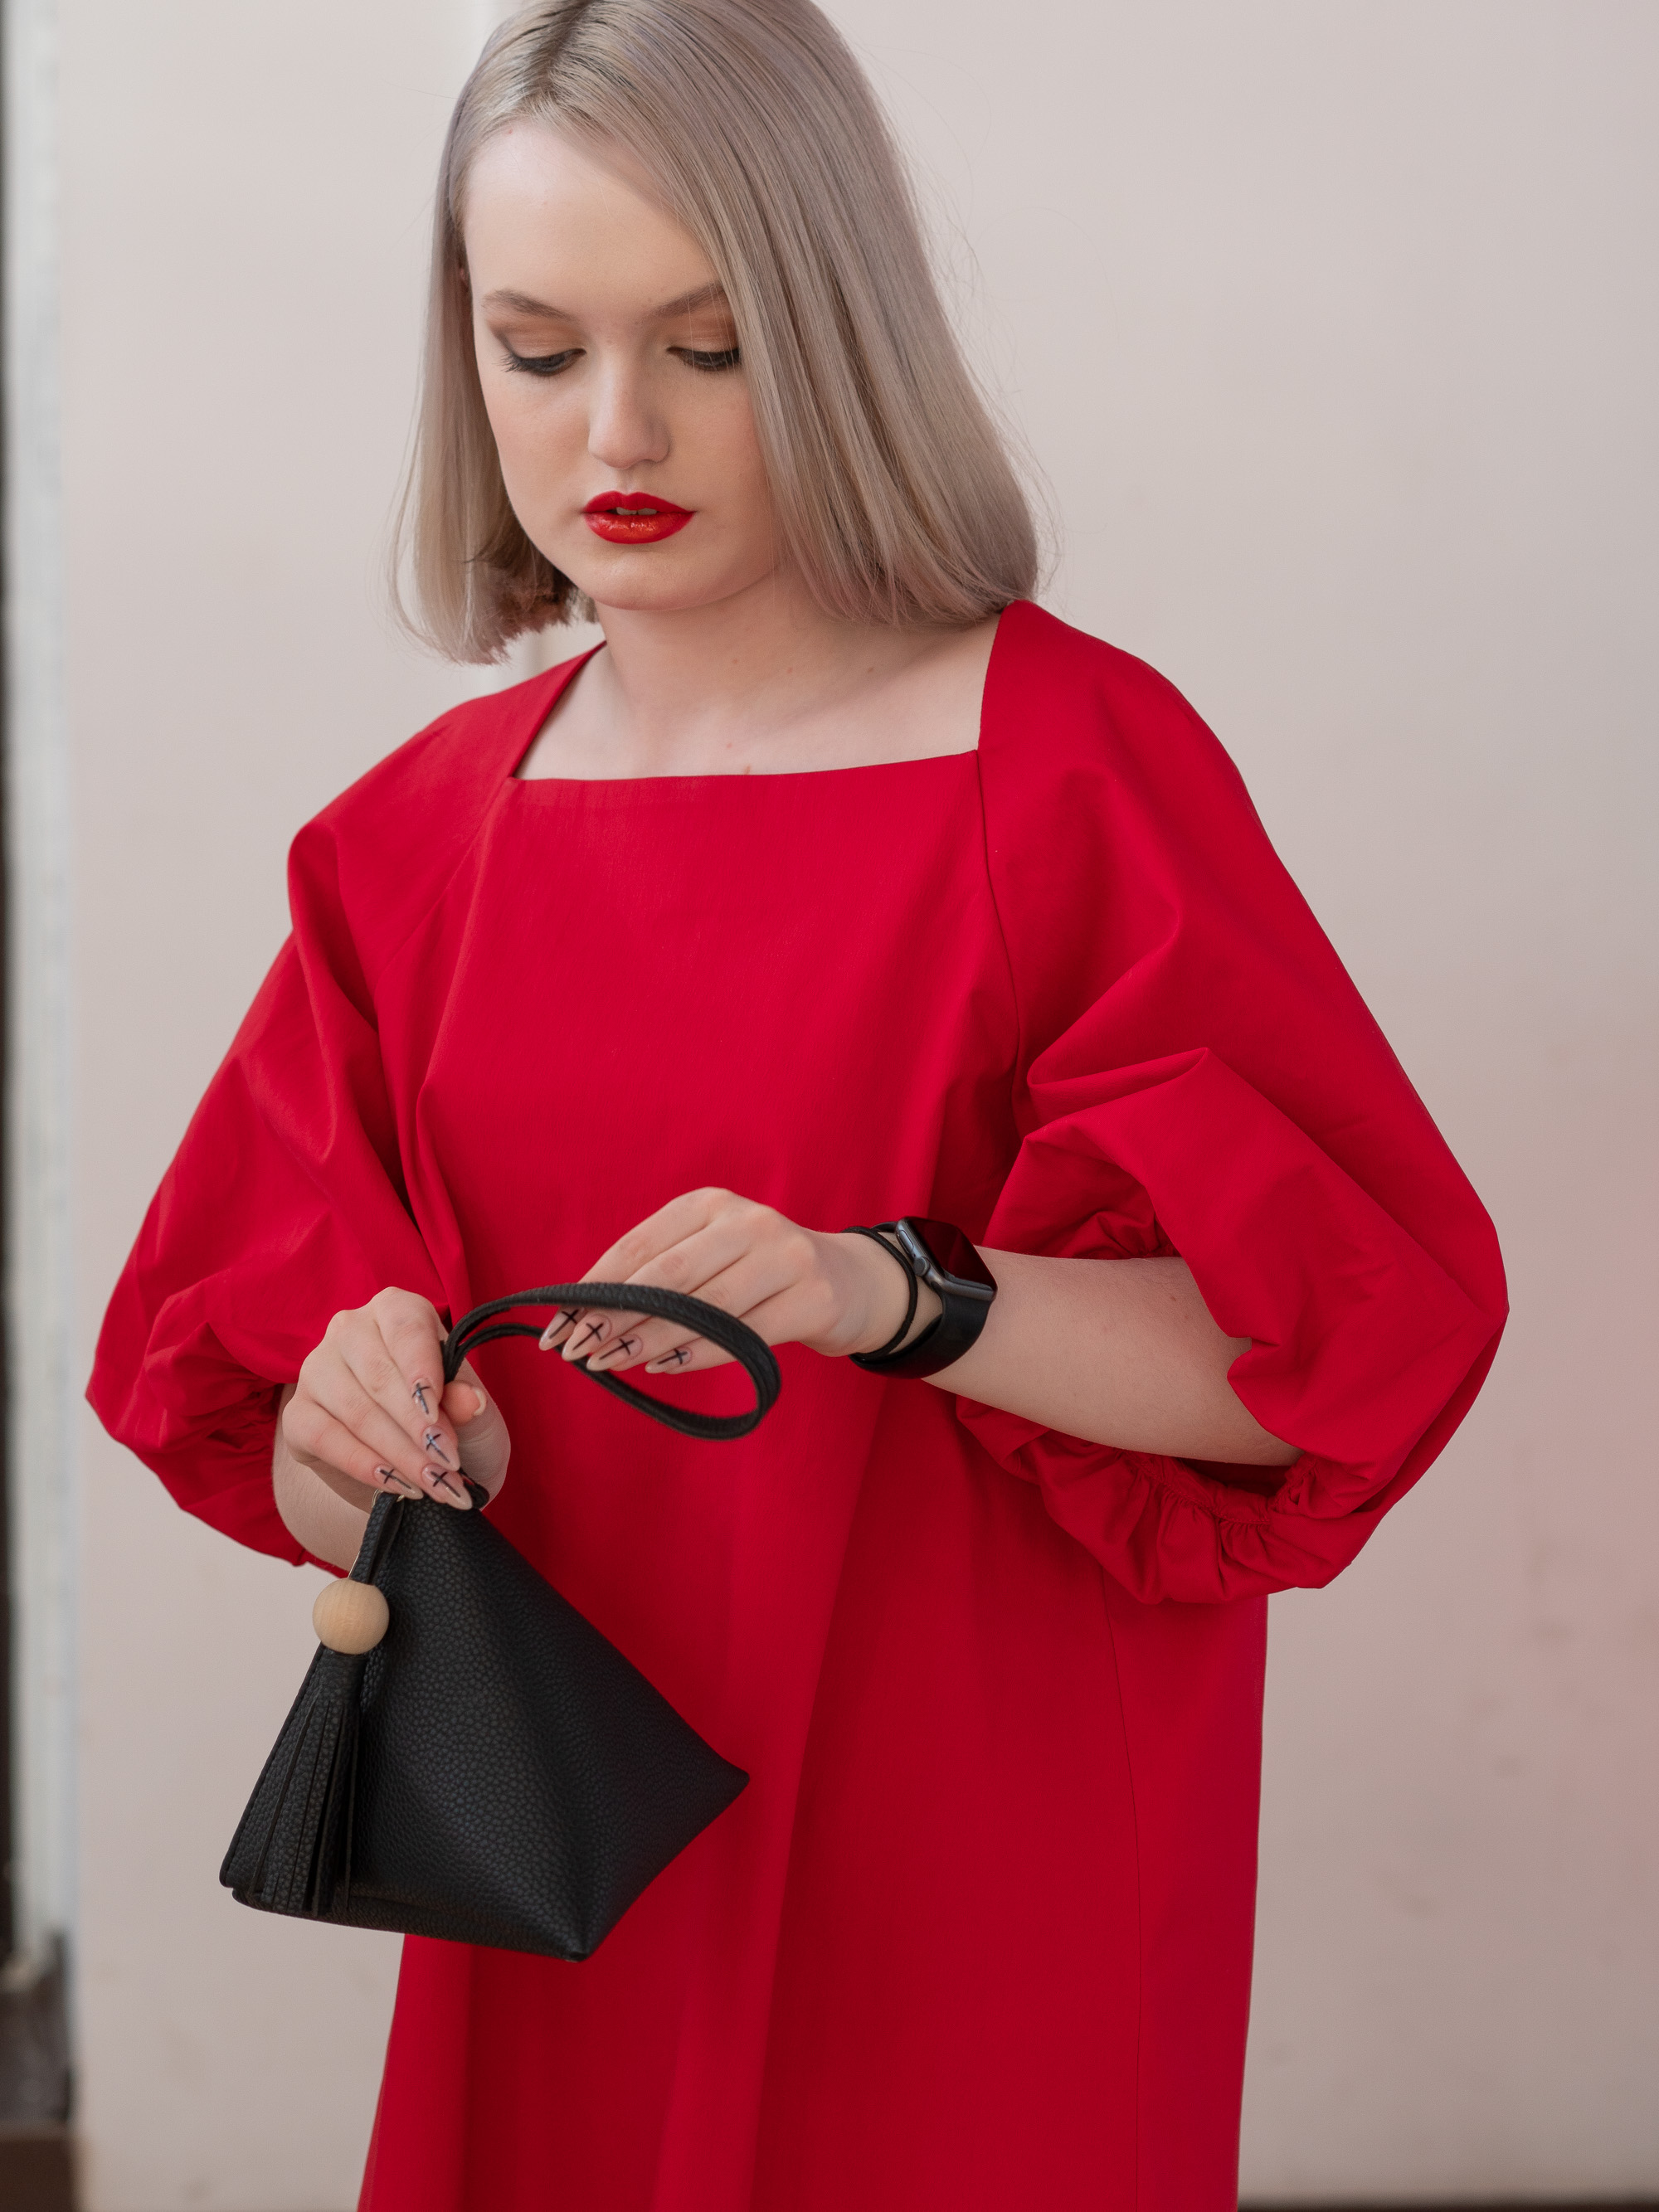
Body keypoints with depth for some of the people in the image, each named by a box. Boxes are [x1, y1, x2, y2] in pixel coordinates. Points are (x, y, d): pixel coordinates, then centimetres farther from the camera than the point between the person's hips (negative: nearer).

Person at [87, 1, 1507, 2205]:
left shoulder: (1072, 766, -10)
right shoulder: (421, 841, 4)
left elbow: (1332, 1348, -16)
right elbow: (251, 1424, 5)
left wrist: (899, 1297, -30)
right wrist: (366, 1445, -17)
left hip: (979, 1879, -4)